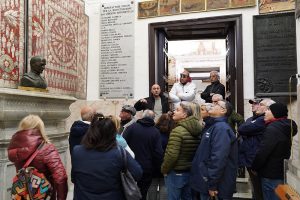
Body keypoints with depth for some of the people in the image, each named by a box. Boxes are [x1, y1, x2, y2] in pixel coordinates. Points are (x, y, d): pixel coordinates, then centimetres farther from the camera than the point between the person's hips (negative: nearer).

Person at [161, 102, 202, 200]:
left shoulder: (177, 131, -20)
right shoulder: (197, 130, 2)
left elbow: (171, 155, -24)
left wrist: (164, 170, -9)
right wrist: (190, 165, 14)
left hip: (176, 173, -7)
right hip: (190, 171, 7)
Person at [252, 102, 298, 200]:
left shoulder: (272, 129, -22)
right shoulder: (285, 127, 7)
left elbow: (262, 152, -24)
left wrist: (254, 167, -9)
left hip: (271, 174, -9)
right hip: (282, 172, 9)